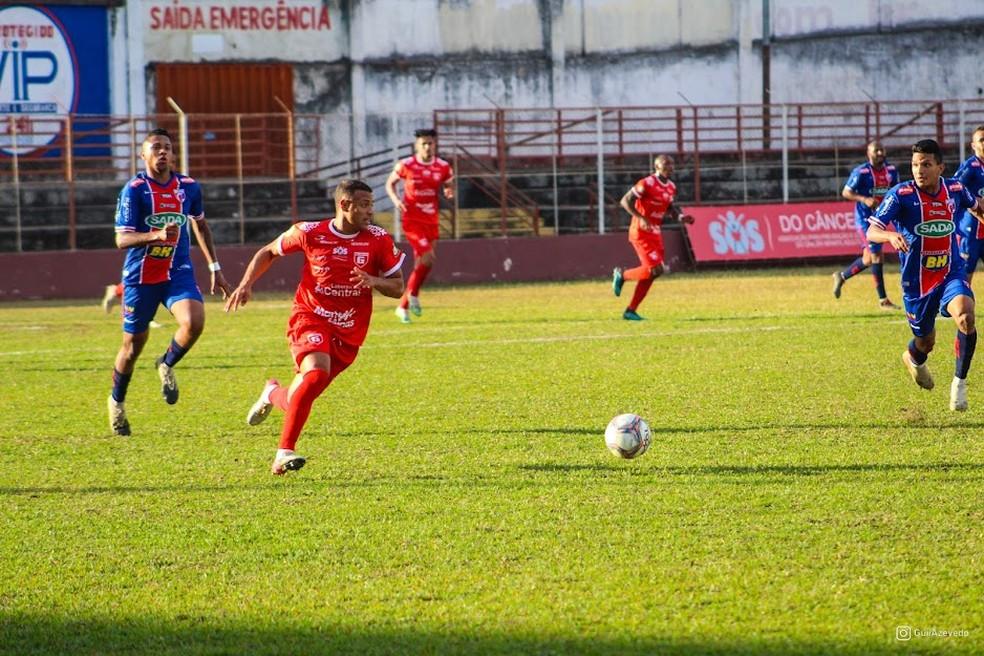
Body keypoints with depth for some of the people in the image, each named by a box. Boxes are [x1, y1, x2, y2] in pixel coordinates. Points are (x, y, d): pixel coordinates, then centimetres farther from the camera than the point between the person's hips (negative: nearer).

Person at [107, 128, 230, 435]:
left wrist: (215, 268, 19)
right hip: (141, 276, -3)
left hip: (178, 271, 3)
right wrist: (158, 235, -35)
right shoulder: (134, 190, -12)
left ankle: (167, 365, 7)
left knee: (194, 321, -24)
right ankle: (117, 401, 33)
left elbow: (200, 225, 19)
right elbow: (122, 239, -18)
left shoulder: (188, 187, 1)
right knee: (133, 344, 6)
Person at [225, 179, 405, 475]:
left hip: (348, 333, 3)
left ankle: (273, 394, 44)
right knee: (316, 373, -32)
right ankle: (284, 453, -27)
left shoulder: (379, 240, -2)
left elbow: (398, 287, 4)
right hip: (310, 319, -3)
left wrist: (373, 281, -17)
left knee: (301, 397, 4)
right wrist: (246, 284, -1)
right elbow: (268, 252, 12)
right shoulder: (310, 233, -5)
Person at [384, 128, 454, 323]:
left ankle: (403, 306, 20)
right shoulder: (406, 166, -7)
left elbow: (449, 184, 15)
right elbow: (390, 183, 7)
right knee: (428, 258, -20)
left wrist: (449, 191, -10)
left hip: (431, 221, 5)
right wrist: (395, 199, -12)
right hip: (412, 220, -5)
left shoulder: (442, 167, 1)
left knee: (422, 264, 7)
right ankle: (413, 294, 3)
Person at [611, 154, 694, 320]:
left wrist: (681, 217, 2)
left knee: (649, 273, 8)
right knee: (656, 269, -16)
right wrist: (641, 218, -26)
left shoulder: (671, 187, 9)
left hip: (656, 234, 8)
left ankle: (630, 311, 17)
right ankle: (622, 276, 7)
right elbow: (625, 201, -15)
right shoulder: (647, 184, -16)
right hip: (641, 233, -8)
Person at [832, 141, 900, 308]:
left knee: (868, 258, 13)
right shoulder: (861, 172, -13)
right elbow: (846, 192, -9)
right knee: (876, 256, -10)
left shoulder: (891, 171, 5)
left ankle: (842, 276, 37)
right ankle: (883, 300, -6)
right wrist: (864, 199, -23)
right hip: (865, 218, -7)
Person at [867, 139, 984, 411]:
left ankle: (960, 382, -11)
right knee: (925, 342, 12)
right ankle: (914, 358, 53)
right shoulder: (901, 194, -15)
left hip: (951, 274, 1)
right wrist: (891, 236, -43)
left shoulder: (955, 189, -3)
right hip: (917, 281, -1)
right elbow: (872, 231, -22)